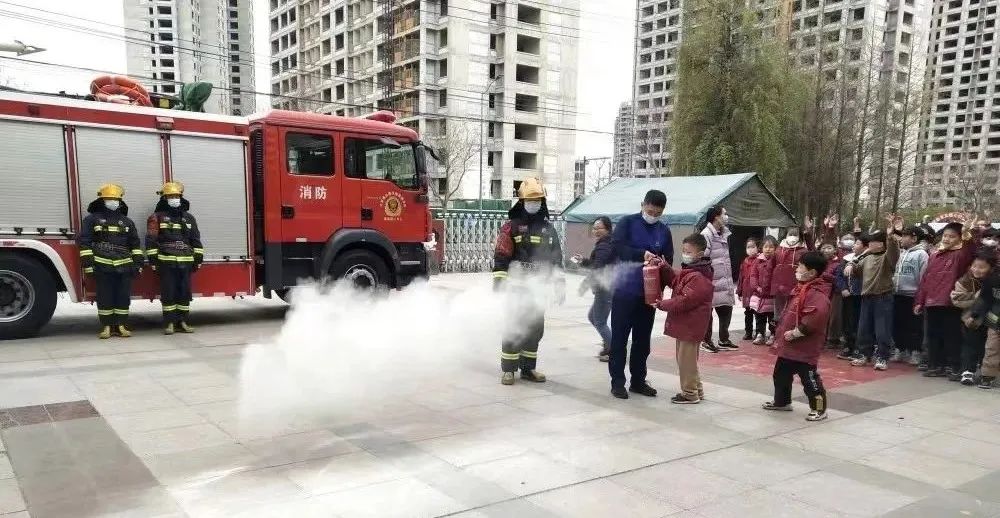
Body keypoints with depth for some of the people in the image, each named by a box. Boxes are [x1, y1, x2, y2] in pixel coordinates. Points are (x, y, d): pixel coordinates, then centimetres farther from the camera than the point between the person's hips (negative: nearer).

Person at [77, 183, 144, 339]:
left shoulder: (126, 221, 16)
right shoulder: (92, 219, 6)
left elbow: (135, 243, 16)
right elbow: (84, 242, 0)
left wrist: (139, 262, 6)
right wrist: (88, 263, -8)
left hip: (124, 266, 3)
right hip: (103, 267, -3)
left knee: (123, 297, 3)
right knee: (105, 298, 1)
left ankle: (121, 326, 11)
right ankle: (106, 327, 8)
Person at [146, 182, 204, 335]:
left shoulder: (189, 218, 14)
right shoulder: (157, 217, 3)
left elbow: (196, 239, 14)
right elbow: (151, 239, -1)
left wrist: (198, 258, 7)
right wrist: (153, 259, -7)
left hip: (186, 262, 3)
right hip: (166, 263, -3)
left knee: (184, 292, 4)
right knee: (168, 293, -1)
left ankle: (182, 322, 13)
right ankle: (169, 323, 5)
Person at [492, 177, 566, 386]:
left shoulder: (548, 228, 11)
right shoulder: (512, 226, -3)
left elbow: (556, 259, 14)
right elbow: (500, 257, -7)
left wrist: (560, 284, 9)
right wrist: (498, 283, -13)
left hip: (538, 288, 5)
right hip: (517, 287, -5)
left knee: (535, 328, 9)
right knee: (515, 327, -5)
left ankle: (528, 368, 21)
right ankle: (508, 370, 5)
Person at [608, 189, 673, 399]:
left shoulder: (664, 231, 9)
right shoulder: (627, 222, -4)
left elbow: (669, 259, 9)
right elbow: (616, 246, -17)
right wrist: (642, 254, -30)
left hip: (649, 292, 4)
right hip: (624, 290, -4)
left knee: (643, 339, 11)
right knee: (619, 337, 1)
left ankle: (638, 380, 22)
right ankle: (617, 382, 9)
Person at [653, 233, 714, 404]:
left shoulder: (699, 277, -21)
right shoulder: (688, 270, 11)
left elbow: (684, 301, -25)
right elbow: (674, 280, 20)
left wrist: (661, 304, -17)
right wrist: (663, 267, 3)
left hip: (691, 325, -10)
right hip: (684, 323, 10)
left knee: (686, 359, -1)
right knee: (686, 358, 18)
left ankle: (690, 393, 11)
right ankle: (696, 389, 30)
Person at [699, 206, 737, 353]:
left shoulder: (724, 233, 14)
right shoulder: (706, 234, -14)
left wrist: (729, 278, 19)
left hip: (724, 281, 8)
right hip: (711, 281, -8)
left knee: (726, 310, 12)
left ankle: (724, 340, 24)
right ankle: (706, 341, 16)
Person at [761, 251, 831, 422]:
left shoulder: (816, 293, -21)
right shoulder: (801, 289, 13)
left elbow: (816, 316, -35)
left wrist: (795, 333, -26)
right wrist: (782, 336, 18)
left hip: (805, 348, -10)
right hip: (789, 346, 11)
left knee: (809, 379, 1)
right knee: (781, 374, 21)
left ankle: (819, 409, 15)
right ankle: (782, 401, 38)